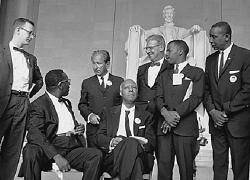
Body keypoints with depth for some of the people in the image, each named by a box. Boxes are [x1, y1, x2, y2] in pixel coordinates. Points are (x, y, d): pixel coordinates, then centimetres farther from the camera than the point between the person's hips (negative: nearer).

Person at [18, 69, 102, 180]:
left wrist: (79, 129, 8)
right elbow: (34, 134, -17)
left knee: (96, 154, -20)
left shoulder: (67, 103, 24)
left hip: (71, 149, 6)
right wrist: (56, 156, -28)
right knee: (31, 151, -36)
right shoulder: (38, 105, -2)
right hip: (49, 149, -6)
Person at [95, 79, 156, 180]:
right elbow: (98, 137, 12)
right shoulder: (109, 113, 23)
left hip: (140, 156, 1)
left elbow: (152, 141, 11)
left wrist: (142, 143, -14)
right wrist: (111, 142, -11)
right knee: (131, 142, -36)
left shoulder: (146, 116, 23)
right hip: (113, 155, 0)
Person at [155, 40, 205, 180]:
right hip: (164, 126, 4)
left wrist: (176, 113, -13)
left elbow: (196, 97, -4)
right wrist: (165, 113, -9)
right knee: (163, 165, 0)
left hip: (186, 126, -4)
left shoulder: (197, 73, 8)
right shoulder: (164, 75, 24)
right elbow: (159, 97, 12)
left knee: (186, 167, -3)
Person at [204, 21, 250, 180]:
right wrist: (212, 111, -4)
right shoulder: (210, 59, 12)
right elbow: (207, 89, 12)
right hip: (216, 120, 5)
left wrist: (226, 110, -11)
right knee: (218, 164, 9)